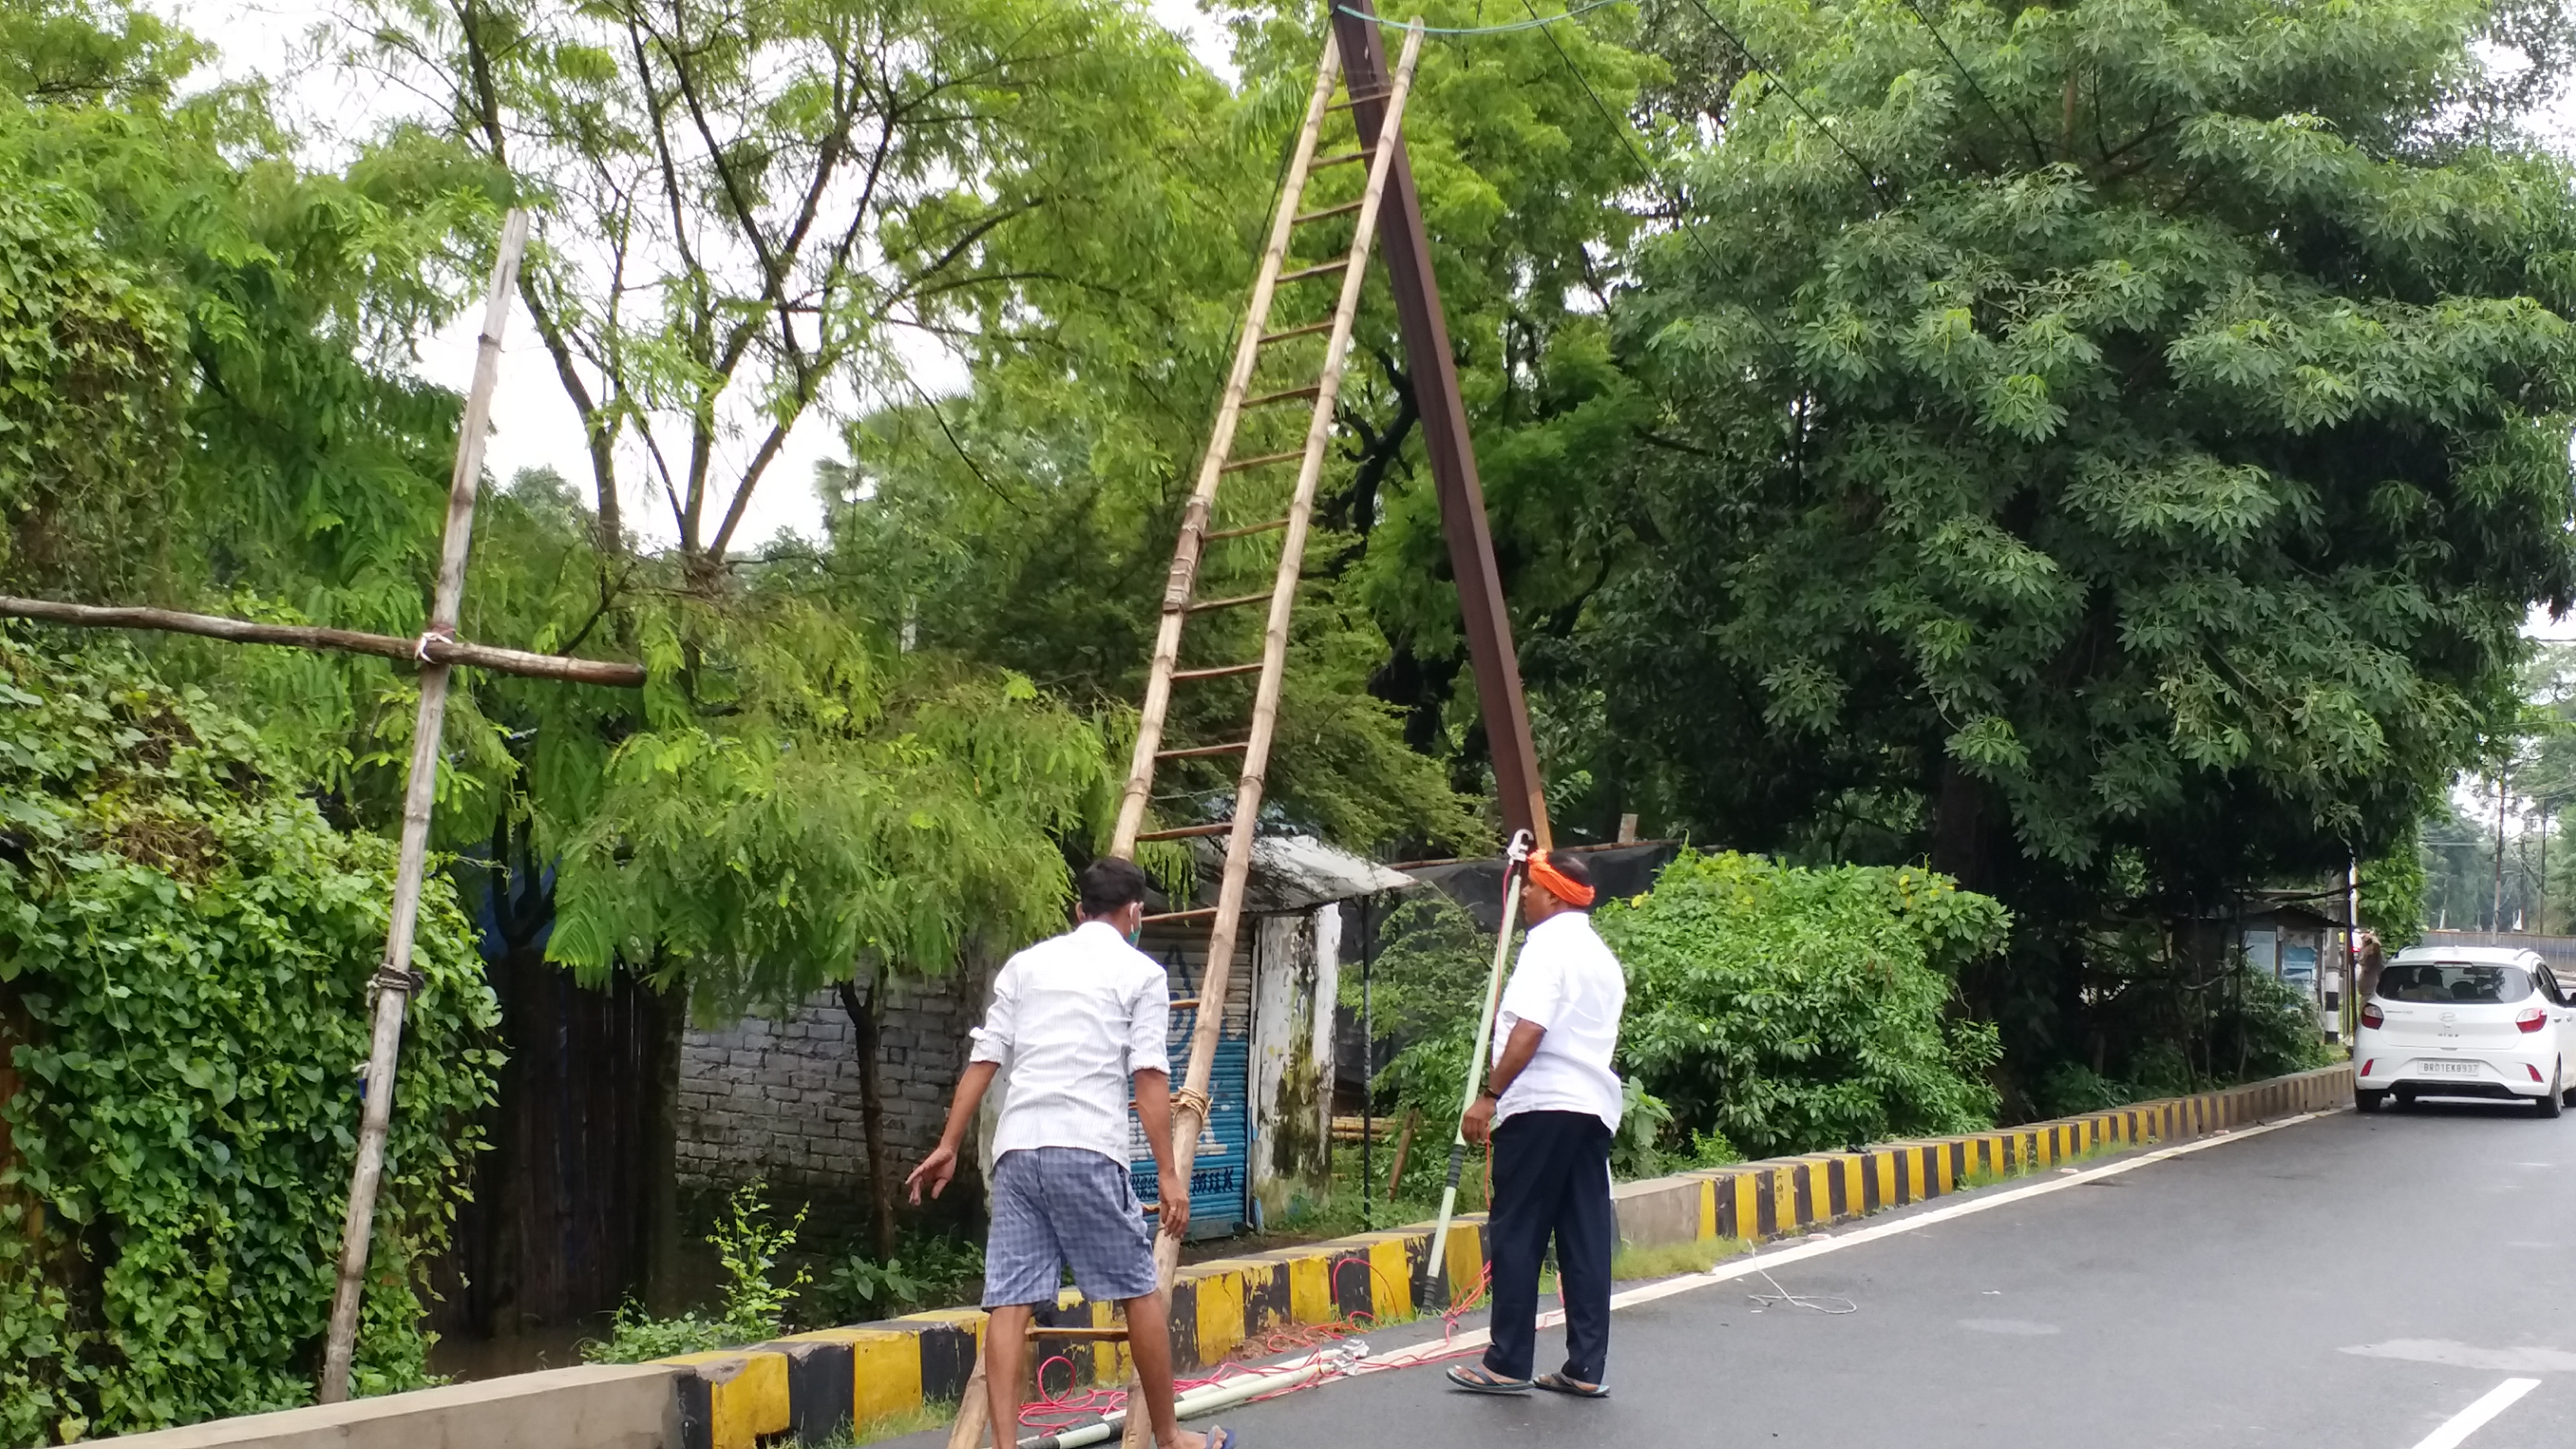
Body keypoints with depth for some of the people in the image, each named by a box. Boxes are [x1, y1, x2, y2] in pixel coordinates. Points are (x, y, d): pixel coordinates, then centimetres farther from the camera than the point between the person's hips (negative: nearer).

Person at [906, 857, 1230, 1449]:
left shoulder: (1025, 963, 19)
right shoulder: (1141, 972, 7)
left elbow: (984, 1060, 13)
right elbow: (1150, 1076, -2)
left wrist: (948, 1146, 14)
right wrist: (1167, 1173, -2)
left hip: (1017, 1149, 4)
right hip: (1088, 1151, -4)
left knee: (1011, 1301, 0)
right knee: (1140, 1292, 8)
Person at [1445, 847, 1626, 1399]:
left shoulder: (1548, 944, -8)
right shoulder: (1604, 958, 20)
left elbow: (1530, 1031, -18)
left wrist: (1490, 1095, -17)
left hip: (1540, 1105, -8)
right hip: (1594, 1106, 9)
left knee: (1516, 1235, -3)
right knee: (1587, 1240, 6)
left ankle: (1508, 1364, -1)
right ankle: (1587, 1369, 5)